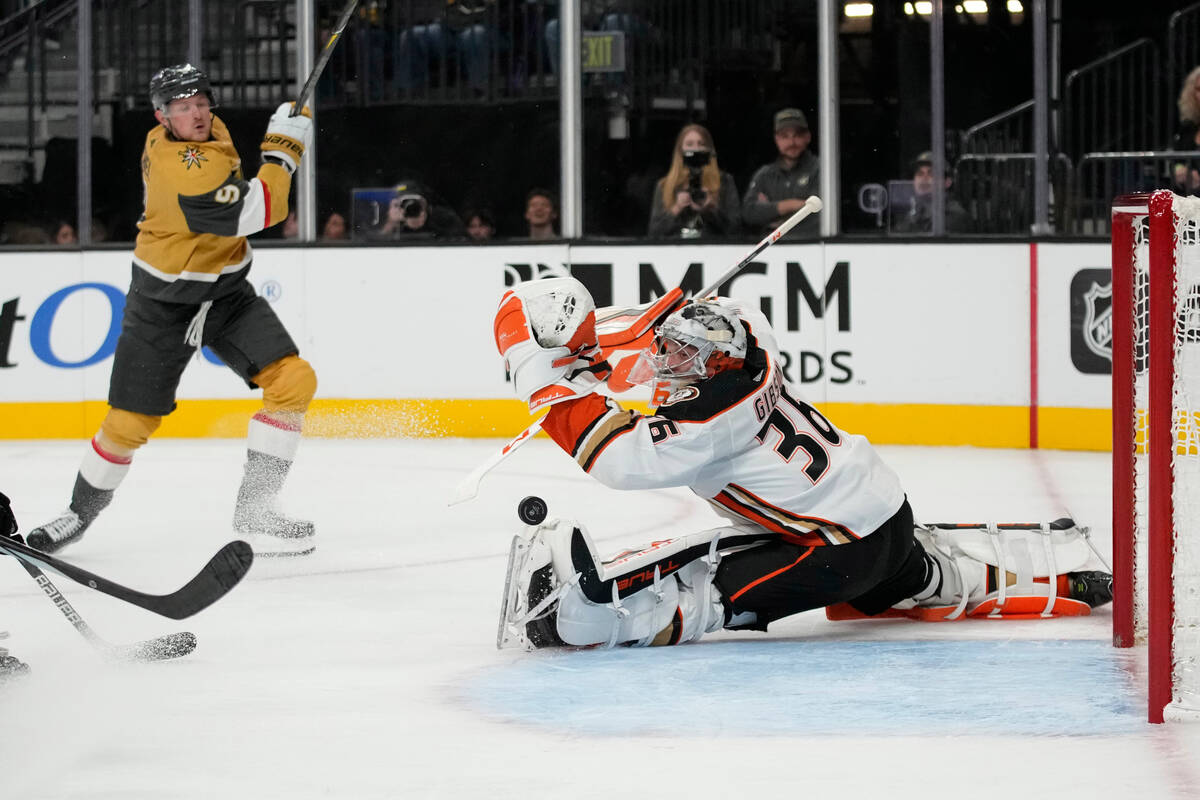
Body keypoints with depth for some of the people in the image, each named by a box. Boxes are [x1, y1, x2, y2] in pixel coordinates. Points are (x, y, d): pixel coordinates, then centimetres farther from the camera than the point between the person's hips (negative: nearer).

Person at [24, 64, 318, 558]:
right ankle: (80, 513, 25)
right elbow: (249, 215, -34)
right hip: (162, 305, -7)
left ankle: (254, 510, -4)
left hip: (227, 294, 7)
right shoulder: (179, 165, -28)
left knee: (293, 381, -10)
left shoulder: (210, 132, 0)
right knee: (129, 424, -2)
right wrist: (282, 151, -25)